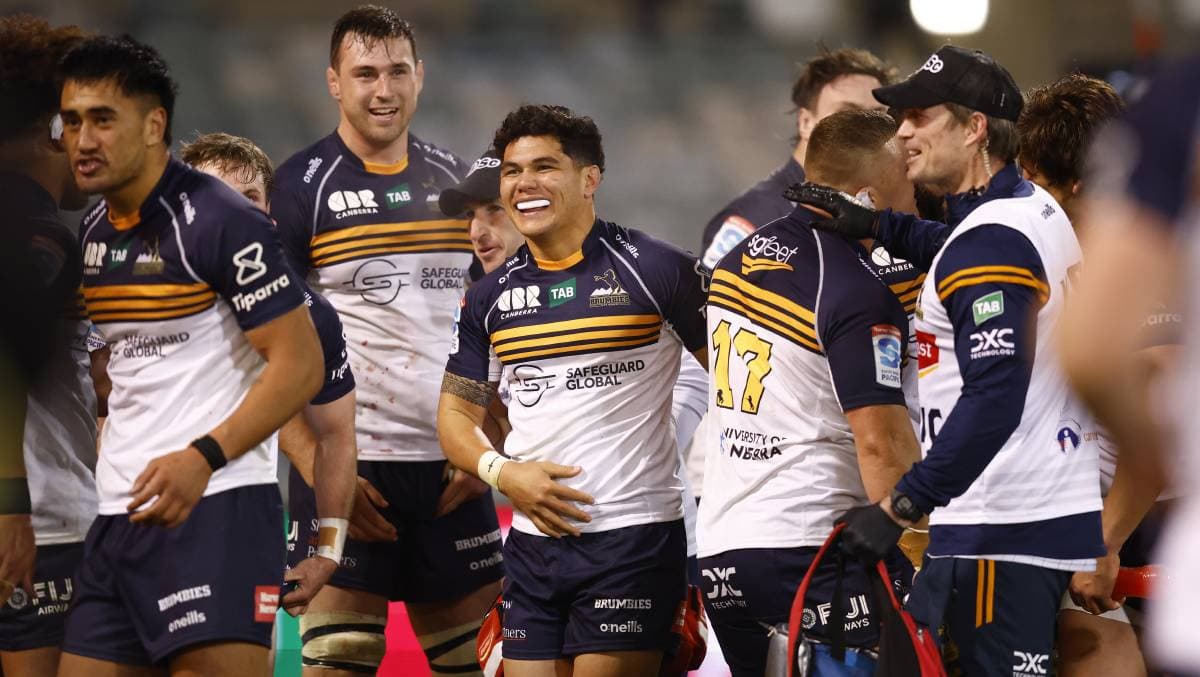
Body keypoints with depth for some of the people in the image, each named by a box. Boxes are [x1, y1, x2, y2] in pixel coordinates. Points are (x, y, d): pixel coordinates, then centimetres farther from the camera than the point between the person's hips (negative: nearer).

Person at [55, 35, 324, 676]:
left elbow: (300, 365, -14)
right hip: (120, 512, 8)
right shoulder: (92, 231, 13)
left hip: (217, 504, -8)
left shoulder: (220, 220, -11)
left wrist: (203, 458, -24)